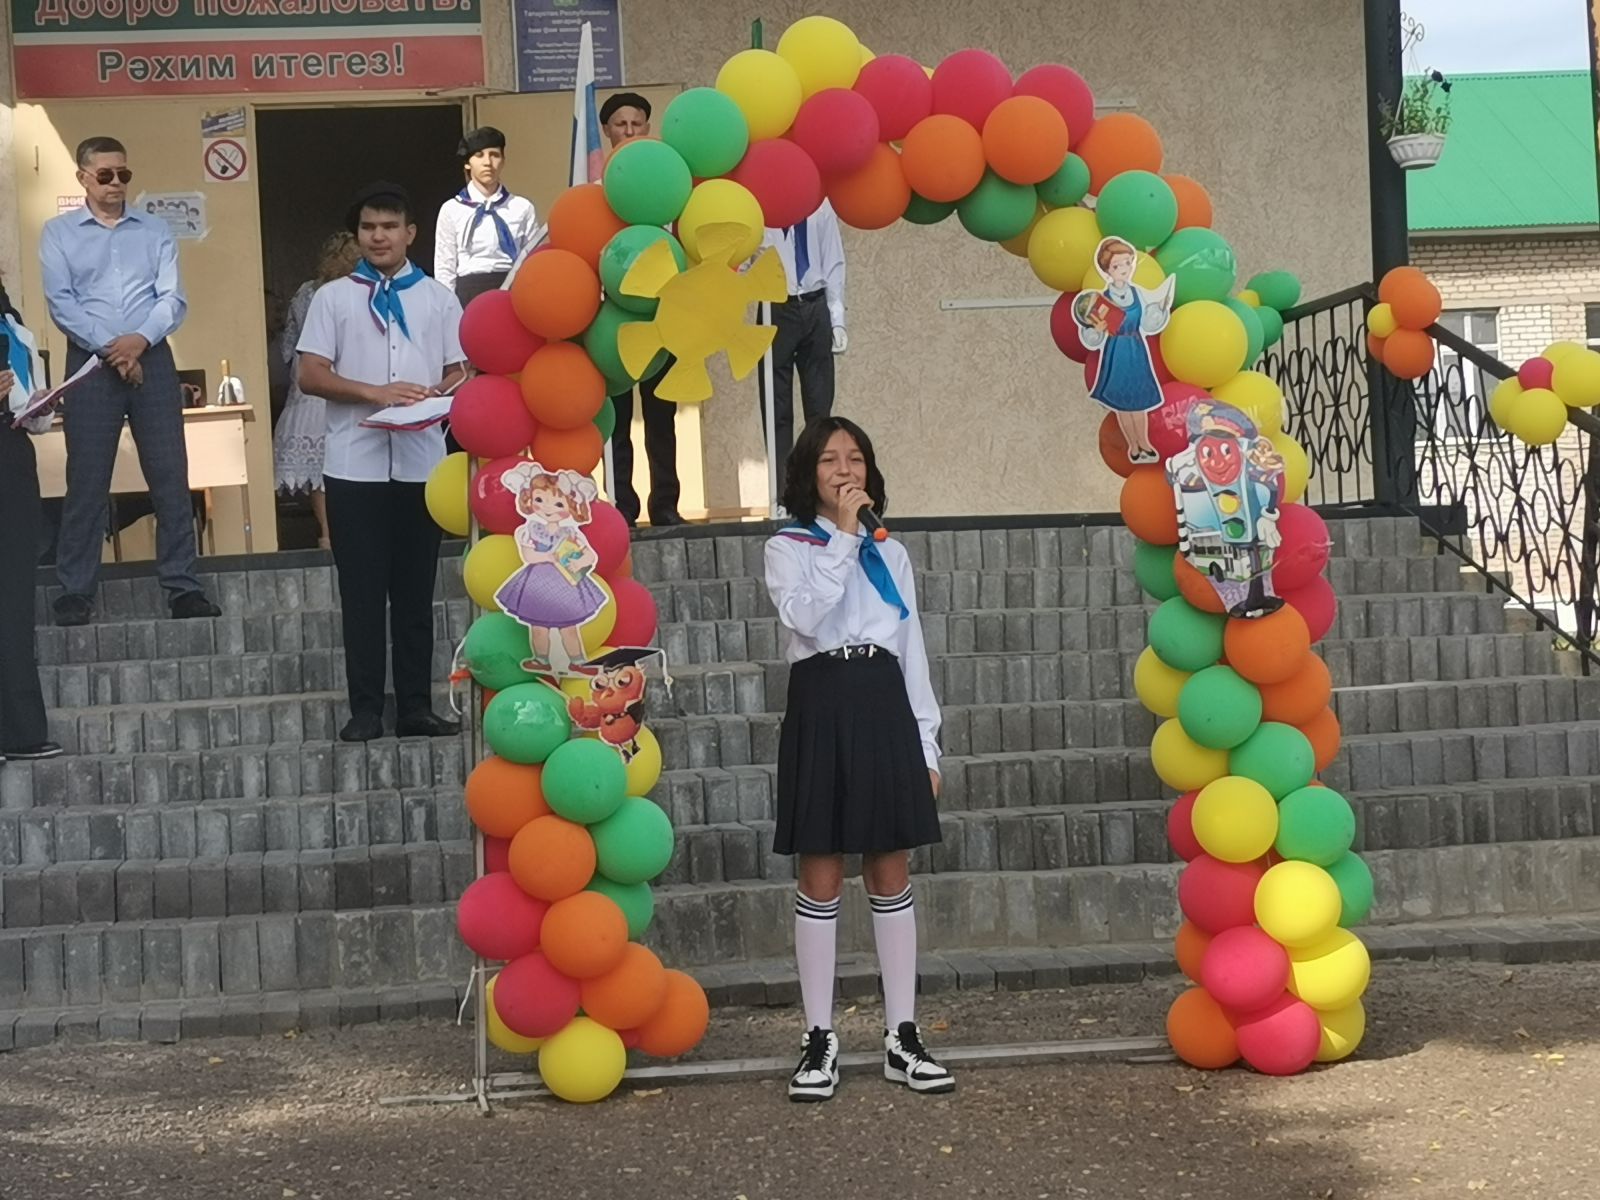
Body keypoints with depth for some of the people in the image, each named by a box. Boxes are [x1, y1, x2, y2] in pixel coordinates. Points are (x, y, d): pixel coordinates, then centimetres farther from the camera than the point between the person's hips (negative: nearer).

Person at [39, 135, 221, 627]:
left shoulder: (155, 231, 10)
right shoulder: (58, 233, 5)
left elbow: (173, 298, 2)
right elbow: (61, 304, -4)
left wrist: (140, 340, -15)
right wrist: (111, 348, -13)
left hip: (151, 359, 2)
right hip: (91, 363, -2)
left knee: (170, 475, 0)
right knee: (87, 481, -1)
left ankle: (182, 587, 5)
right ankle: (75, 592, 4)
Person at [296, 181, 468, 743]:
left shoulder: (438, 298, 13)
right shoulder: (333, 297, 7)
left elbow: (459, 373, 11)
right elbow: (310, 376, 0)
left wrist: (436, 396, -12)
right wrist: (376, 393, -14)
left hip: (422, 461, 1)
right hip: (355, 464, -1)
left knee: (416, 591, 5)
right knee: (362, 592, 0)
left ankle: (416, 706, 10)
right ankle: (366, 709, 3)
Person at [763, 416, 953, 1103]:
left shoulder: (889, 554, 16)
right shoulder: (788, 548, 5)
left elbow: (912, 651, 15)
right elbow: (803, 616, -17)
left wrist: (927, 746, 10)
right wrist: (841, 537, -13)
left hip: (884, 706, 3)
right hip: (822, 704, -3)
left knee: (891, 875, 4)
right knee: (821, 878, -1)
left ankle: (903, 1038, 9)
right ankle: (819, 1040, 5)